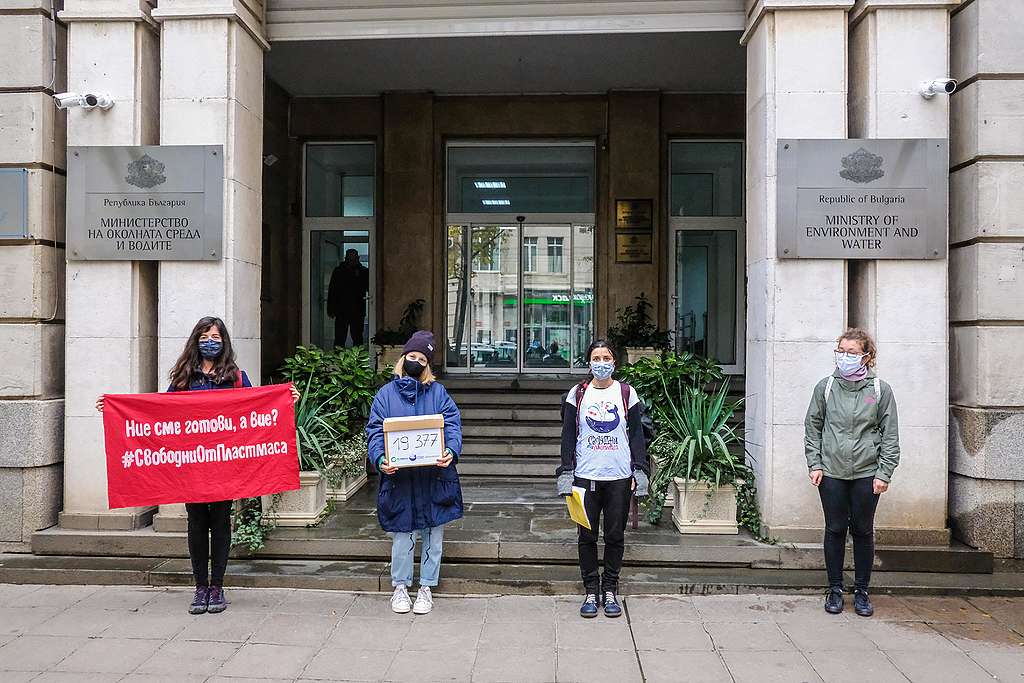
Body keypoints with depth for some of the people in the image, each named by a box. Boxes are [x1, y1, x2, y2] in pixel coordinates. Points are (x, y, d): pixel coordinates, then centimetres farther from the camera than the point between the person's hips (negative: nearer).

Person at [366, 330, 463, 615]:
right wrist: (380, 459, -18)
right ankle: (400, 587, 24)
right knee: (402, 535, 6)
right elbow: (375, 432, -1)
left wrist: (451, 450, -21)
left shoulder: (437, 392, 8)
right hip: (398, 477, -1)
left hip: (434, 477, 1)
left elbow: (452, 424, -3)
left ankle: (426, 588, 23)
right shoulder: (386, 394, 6)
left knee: (432, 535, 8)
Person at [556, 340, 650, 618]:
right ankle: (591, 591, 16)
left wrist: (640, 472, -1)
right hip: (586, 476, 0)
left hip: (620, 477, 0)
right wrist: (566, 473, -2)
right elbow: (568, 436, 4)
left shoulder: (627, 394, 5)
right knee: (587, 536, 4)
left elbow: (637, 435, 6)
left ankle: (610, 590, 19)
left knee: (615, 536, 6)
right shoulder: (577, 394, 4)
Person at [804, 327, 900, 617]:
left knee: (863, 531, 8)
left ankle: (862, 591, 22)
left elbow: (890, 436, 1)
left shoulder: (881, 390, -1)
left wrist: (884, 473, -5)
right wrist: (814, 464, -1)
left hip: (867, 474, -1)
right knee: (835, 530, 7)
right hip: (831, 473, 1)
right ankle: (835, 589, 20)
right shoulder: (825, 387, 1)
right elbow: (812, 427, 7)